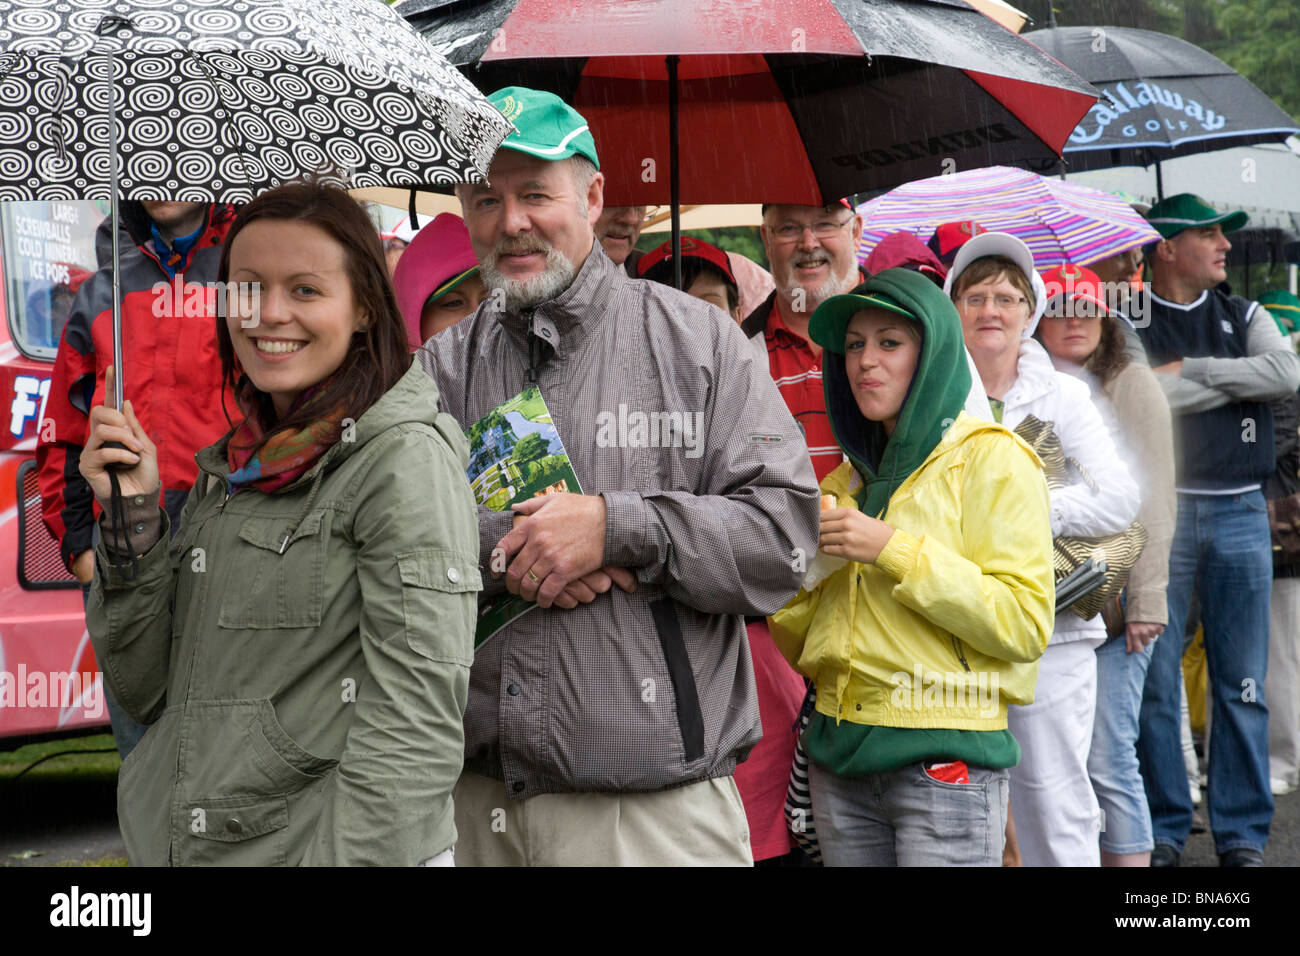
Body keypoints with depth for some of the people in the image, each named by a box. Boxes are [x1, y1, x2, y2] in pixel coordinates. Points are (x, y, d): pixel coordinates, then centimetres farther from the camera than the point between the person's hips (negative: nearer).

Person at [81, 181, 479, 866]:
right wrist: (133, 518, -2)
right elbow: (148, 691, 8)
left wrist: (352, 855, -26)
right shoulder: (231, 466, 9)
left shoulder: (404, 457, -12)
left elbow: (414, 727, -18)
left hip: (338, 845, -7)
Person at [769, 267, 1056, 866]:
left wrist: (896, 551, -18)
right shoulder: (848, 481, 16)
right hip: (840, 753, 6)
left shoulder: (990, 460, -3)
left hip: (945, 760, -6)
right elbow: (802, 647, 17)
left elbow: (1026, 624, -15)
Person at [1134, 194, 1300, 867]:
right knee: (1156, 681, 0)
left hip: (1240, 514, 3)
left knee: (1242, 683, 4)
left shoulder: (1244, 318, 14)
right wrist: (1237, 378, -8)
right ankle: (1163, 829, 10)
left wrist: (1190, 370, -8)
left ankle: (1243, 834, 9)